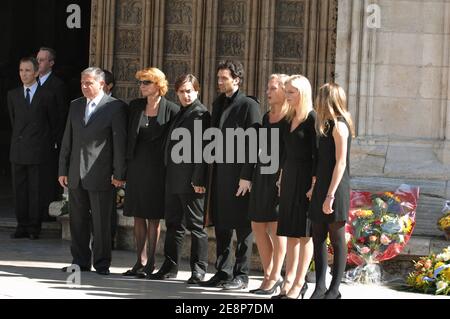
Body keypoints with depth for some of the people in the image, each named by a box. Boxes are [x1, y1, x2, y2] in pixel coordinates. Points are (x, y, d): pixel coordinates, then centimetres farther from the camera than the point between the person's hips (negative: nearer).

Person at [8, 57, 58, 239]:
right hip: (18, 151, 3)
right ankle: (22, 226, 11)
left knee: (36, 190, -2)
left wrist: (49, 145, 11)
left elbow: (54, 124, 8)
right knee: (19, 190, 5)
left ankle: (34, 227, 5)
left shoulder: (46, 96, 0)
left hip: (37, 151, -3)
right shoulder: (13, 95, 10)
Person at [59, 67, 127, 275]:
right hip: (76, 174, 6)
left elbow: (120, 142, -6)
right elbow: (67, 139, 15)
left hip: (100, 174, -5)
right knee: (78, 221, 9)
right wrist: (63, 170, 11)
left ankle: (102, 263, 8)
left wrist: (119, 174, -10)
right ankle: (80, 261, 18)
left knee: (101, 222, -1)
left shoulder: (115, 108, -5)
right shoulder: (75, 106, 13)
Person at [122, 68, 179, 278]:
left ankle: (150, 263, 7)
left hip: (156, 167, -5)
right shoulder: (135, 106, 6)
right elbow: (128, 135, 11)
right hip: (136, 165, 5)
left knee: (153, 217, 1)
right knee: (138, 215, 8)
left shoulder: (171, 110, -7)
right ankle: (140, 261, 14)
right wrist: (124, 165, 6)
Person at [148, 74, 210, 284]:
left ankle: (198, 270, 4)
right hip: (173, 180, 9)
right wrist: (168, 175, 13)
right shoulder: (179, 114, 18)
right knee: (173, 224, 13)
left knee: (195, 225, -1)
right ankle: (170, 266, 20)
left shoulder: (200, 114, -10)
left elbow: (202, 149, -16)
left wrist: (198, 180, -20)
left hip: (190, 180, -9)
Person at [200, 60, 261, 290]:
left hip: (239, 175, -7)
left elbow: (252, 144, -12)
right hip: (219, 174, 7)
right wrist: (209, 173, 13)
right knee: (221, 226, 11)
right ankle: (223, 273, 18)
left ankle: (241, 276, 6)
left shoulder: (249, 105, -8)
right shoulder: (218, 104, 15)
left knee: (242, 228, 0)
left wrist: (246, 176, -16)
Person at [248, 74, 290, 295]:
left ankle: (274, 277, 4)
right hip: (263, 173, 8)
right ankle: (269, 275, 17)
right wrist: (252, 177, 16)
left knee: (276, 227, -4)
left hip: (281, 176, -8)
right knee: (258, 226, 8)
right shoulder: (267, 117, 14)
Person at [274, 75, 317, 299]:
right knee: (290, 232, 8)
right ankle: (289, 281, 11)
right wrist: (282, 178, 15)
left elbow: (316, 153, -14)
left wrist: (314, 183, -18)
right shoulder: (291, 119, 13)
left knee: (303, 233, -3)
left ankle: (299, 283, 0)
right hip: (289, 178, 8)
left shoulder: (312, 118, -10)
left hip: (305, 179, -8)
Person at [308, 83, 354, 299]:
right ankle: (320, 287, 13)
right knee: (318, 238, 8)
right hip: (322, 189, 9)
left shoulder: (339, 126, -12)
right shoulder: (328, 125, 15)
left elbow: (341, 163, -17)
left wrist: (330, 195, -21)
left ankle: (334, 290, 4)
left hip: (335, 191, -9)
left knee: (337, 239, -1)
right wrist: (318, 191, 12)